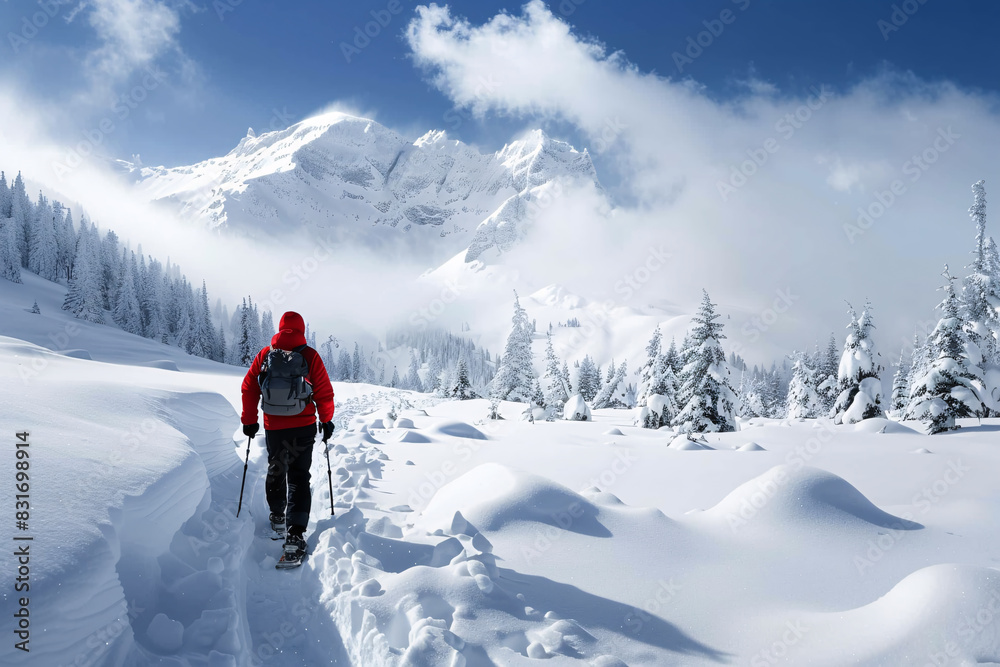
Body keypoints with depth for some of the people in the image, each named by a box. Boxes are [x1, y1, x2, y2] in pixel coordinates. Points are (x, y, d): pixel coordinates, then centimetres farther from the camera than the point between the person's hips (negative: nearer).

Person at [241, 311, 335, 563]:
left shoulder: (264, 355, 0)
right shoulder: (310, 356, -7)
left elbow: (248, 388, 4)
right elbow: (324, 393, -5)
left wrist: (249, 421, 14)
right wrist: (326, 421, 10)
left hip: (273, 428, 2)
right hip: (304, 427, -2)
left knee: (275, 471, 22)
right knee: (299, 477, 4)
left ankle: (277, 518, 39)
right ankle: (295, 534, -7)